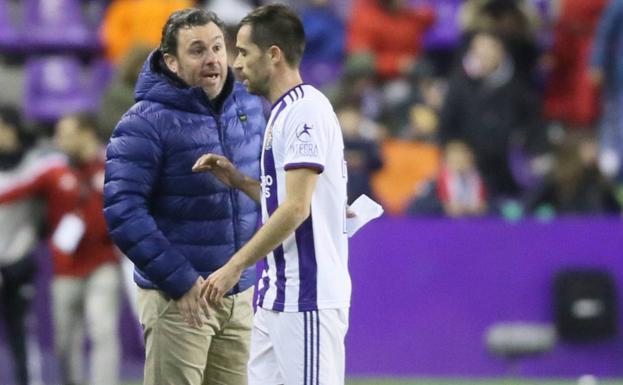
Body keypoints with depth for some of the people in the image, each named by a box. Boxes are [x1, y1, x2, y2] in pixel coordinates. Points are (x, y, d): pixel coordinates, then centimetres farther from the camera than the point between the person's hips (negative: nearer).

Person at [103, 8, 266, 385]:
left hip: (241, 295, 6)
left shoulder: (249, 106, 7)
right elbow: (123, 211, -16)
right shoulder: (147, 123, -12)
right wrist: (180, 281, -18)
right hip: (179, 298, -6)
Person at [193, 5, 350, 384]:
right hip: (277, 296, 10)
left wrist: (235, 266, -17)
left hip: (307, 299, -10)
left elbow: (297, 207, -19)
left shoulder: (307, 110, -13)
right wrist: (236, 178, 9)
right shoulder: (284, 112, 18)